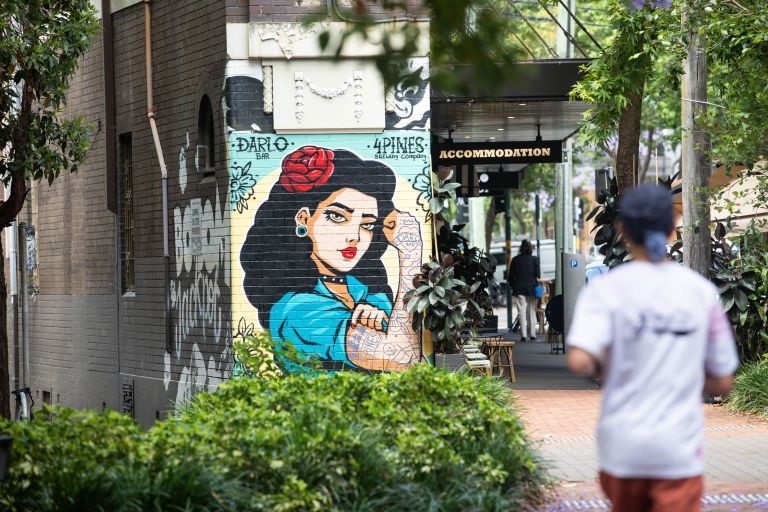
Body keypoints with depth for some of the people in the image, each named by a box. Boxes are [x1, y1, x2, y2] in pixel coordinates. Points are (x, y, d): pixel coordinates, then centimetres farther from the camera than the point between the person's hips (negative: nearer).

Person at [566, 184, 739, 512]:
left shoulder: (605, 289, -5)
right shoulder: (702, 291, 1)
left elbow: (579, 362, -21)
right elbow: (722, 383, 5)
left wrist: (598, 368, 2)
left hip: (623, 447, 0)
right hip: (681, 448, 0)